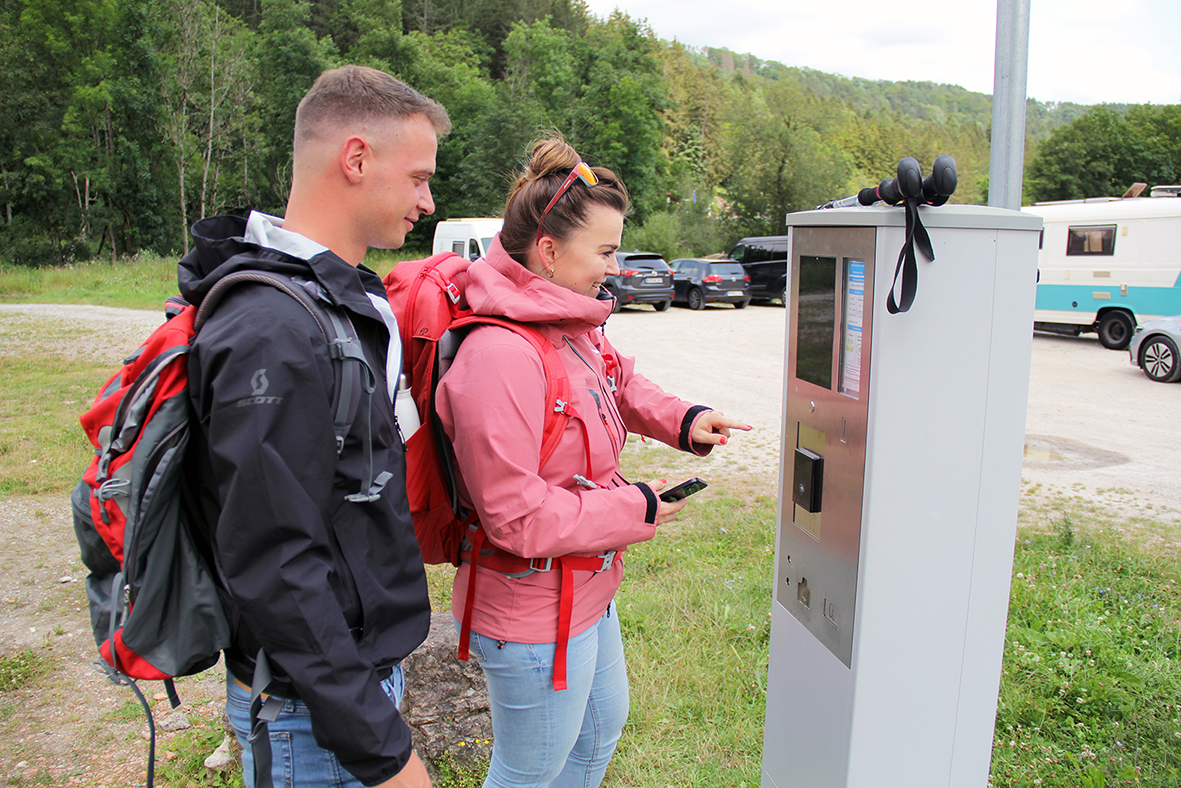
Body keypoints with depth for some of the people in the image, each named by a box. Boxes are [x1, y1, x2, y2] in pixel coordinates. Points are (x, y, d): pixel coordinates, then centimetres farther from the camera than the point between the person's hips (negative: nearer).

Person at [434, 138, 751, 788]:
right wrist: (635, 510, -20)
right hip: (534, 617, -10)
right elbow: (517, 518, -31)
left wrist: (682, 420, 0)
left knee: (603, 725, 31)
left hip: (587, 590, 10)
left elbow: (620, 383, 20)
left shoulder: (571, 327, -2)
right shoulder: (499, 356, -32)